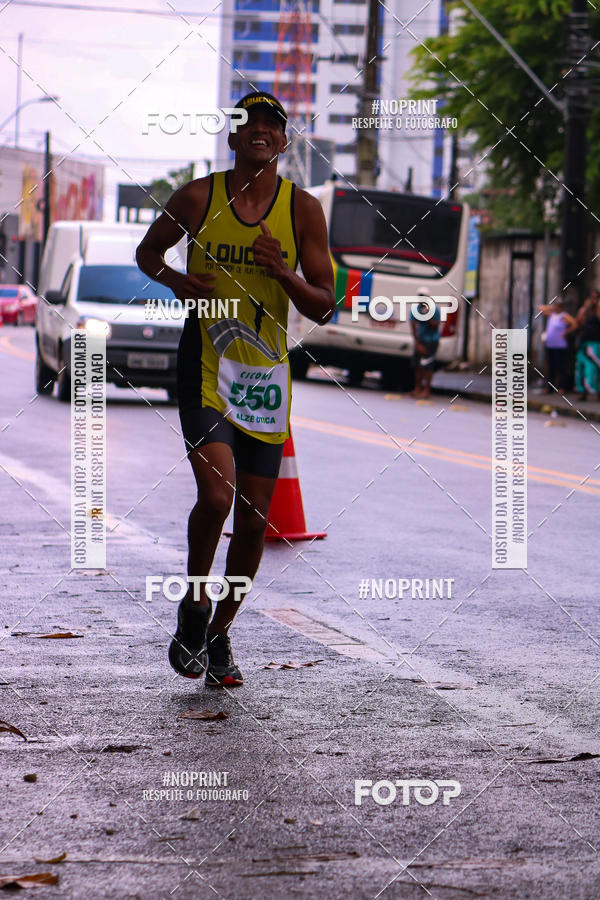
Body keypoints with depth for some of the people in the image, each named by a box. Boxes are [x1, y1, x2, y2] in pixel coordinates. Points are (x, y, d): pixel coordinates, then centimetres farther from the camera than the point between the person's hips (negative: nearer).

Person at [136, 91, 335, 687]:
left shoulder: (303, 210, 1)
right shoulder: (199, 197, -1)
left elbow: (323, 308, 1)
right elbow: (147, 251, 15)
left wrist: (282, 273, -18)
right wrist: (175, 281, -7)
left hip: (266, 371, 2)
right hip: (205, 365, -2)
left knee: (254, 519, 4)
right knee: (217, 493, -20)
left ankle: (219, 633, 24)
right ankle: (193, 606, 5)